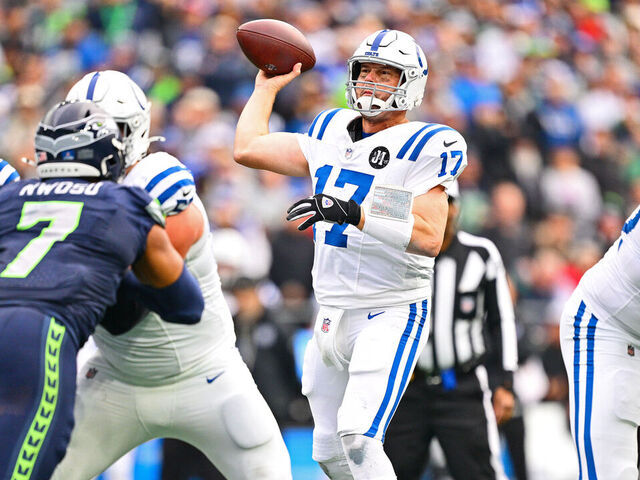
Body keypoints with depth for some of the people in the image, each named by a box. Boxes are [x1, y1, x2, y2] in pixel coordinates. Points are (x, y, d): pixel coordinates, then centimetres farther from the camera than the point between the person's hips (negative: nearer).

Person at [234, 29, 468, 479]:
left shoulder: (423, 148, -10)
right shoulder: (331, 134, 11)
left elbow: (430, 238, -21)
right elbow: (248, 149, 19)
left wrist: (355, 215, -30)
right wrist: (267, 85, 25)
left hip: (392, 315, -7)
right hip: (334, 317, 7)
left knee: (357, 437, -23)